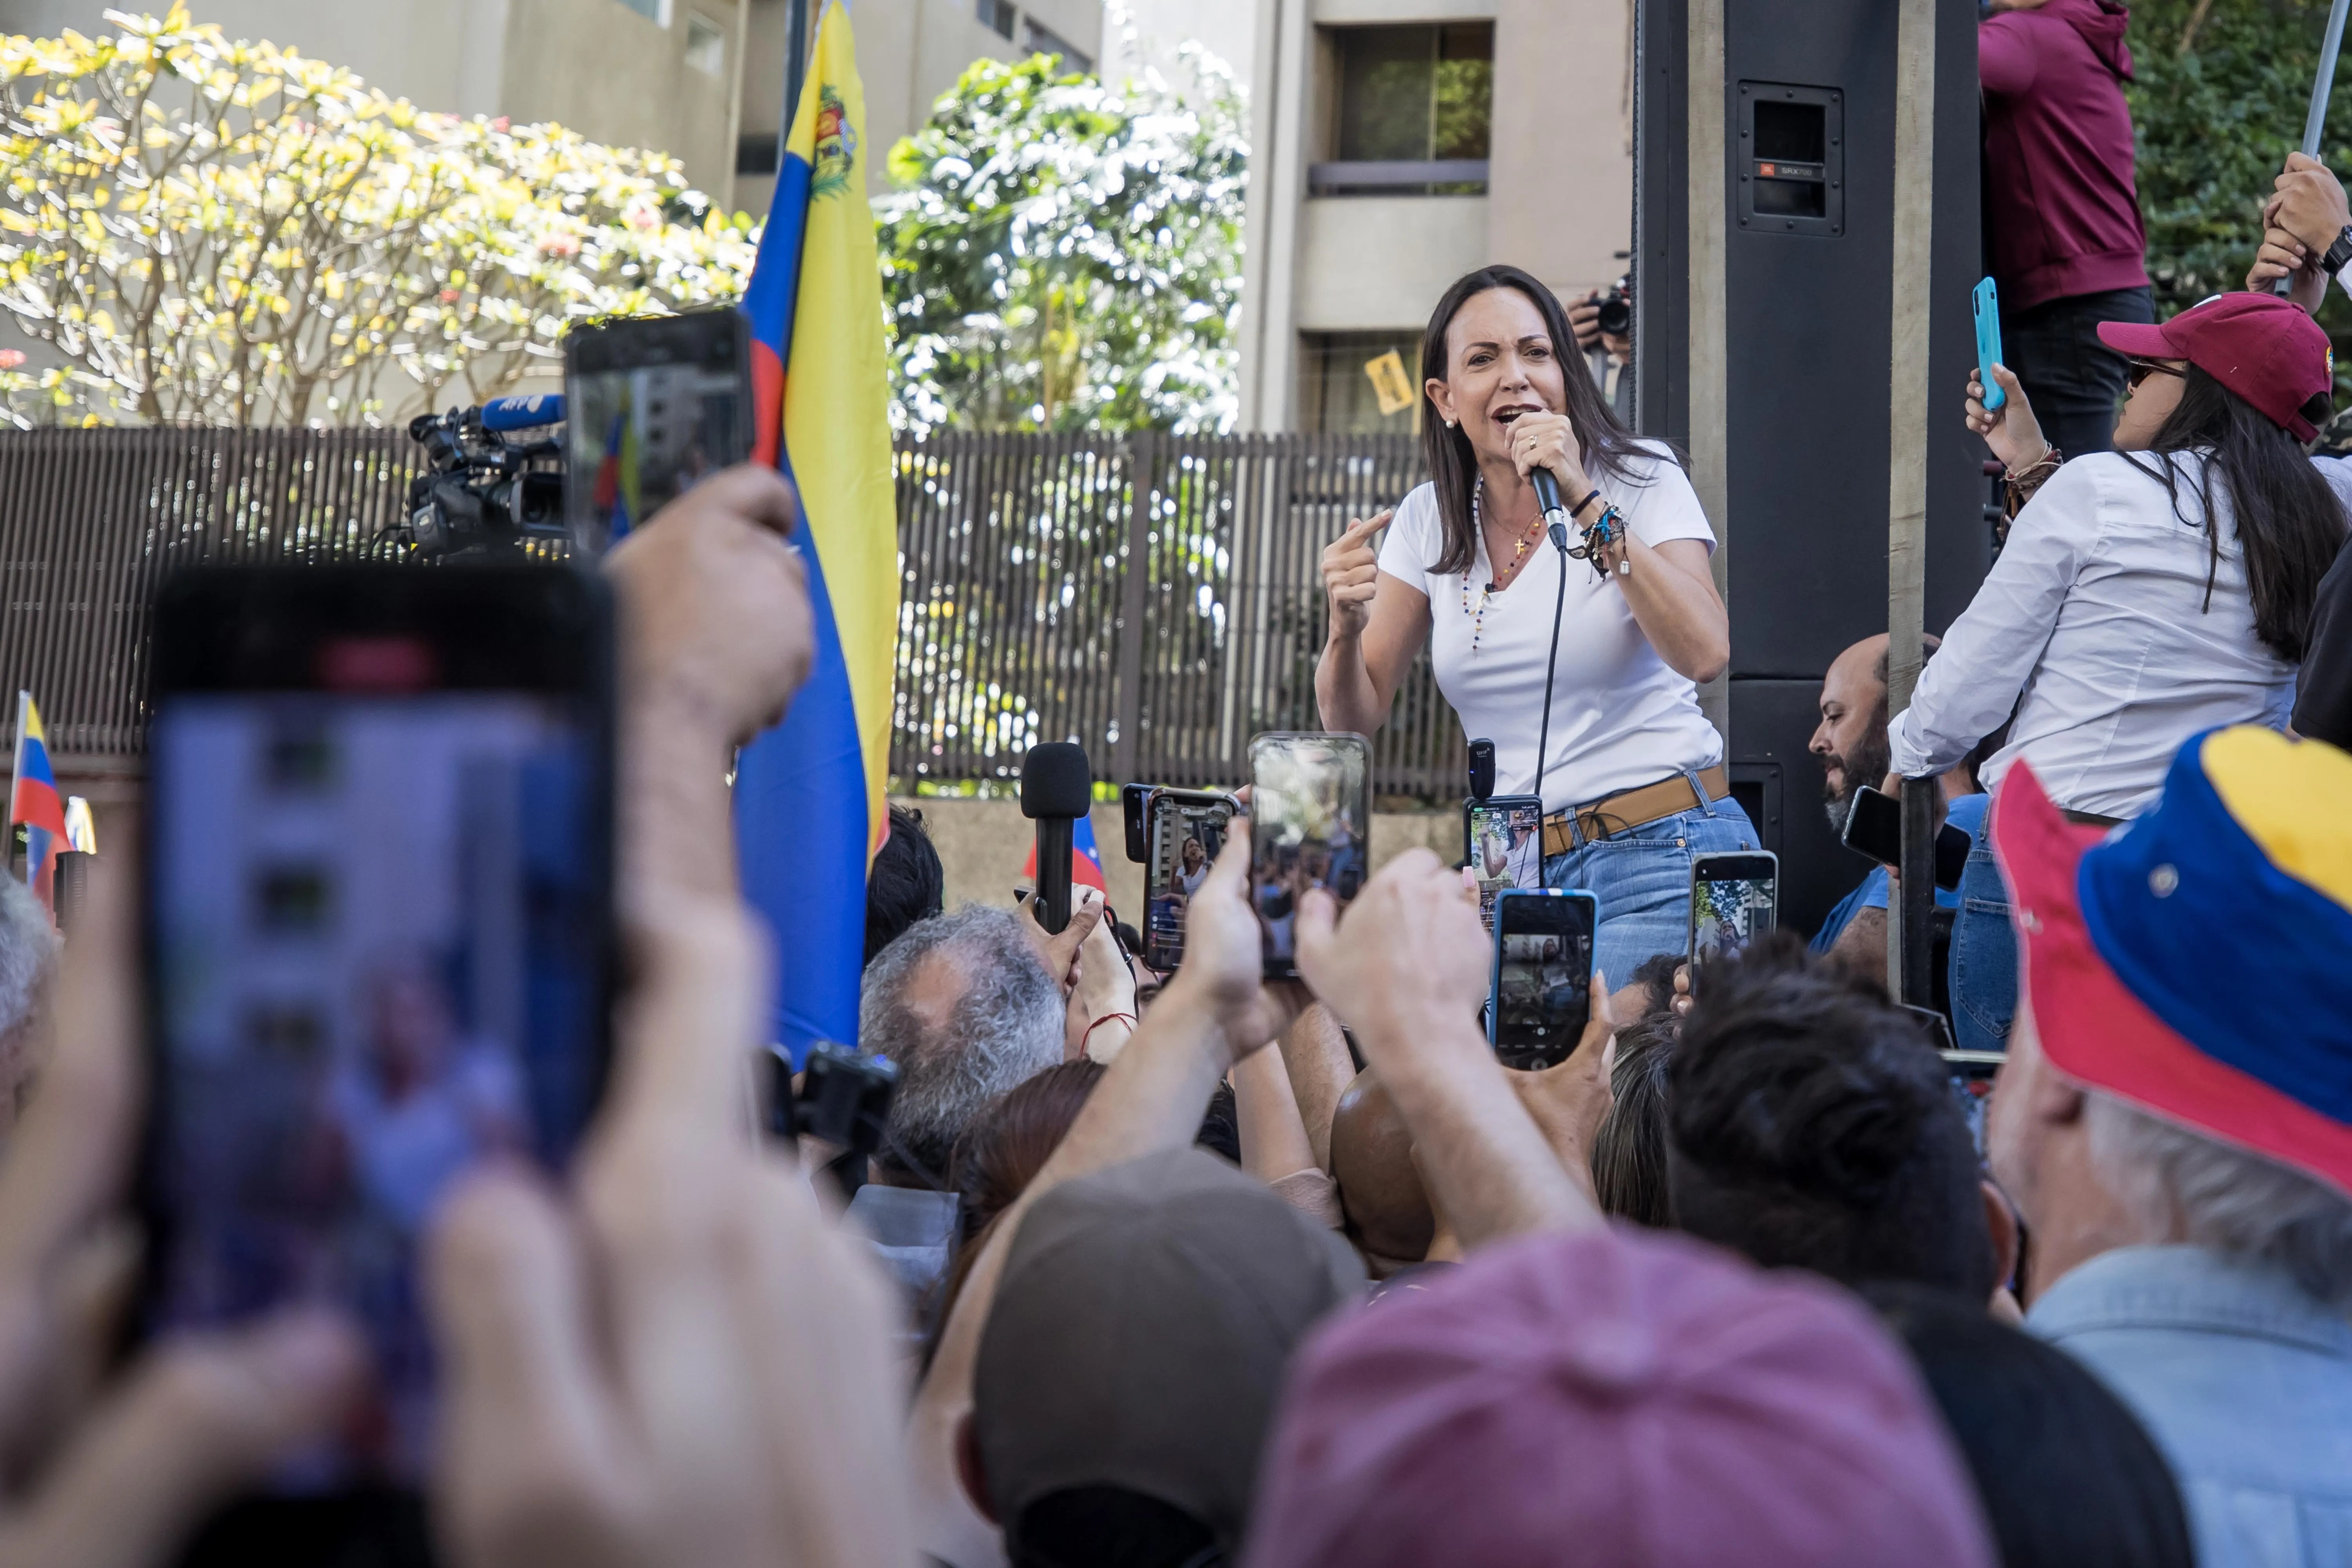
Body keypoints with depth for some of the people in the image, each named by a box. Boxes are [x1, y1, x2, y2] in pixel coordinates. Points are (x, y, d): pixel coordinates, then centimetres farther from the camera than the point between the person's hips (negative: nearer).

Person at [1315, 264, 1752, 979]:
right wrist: (1346, 625, -14)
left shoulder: (1641, 479, -3)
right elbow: (1355, 720, 7)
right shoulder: (1429, 521, 8)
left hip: (1664, 851, -4)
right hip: (1517, 869, 4)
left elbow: (1704, 653, -20)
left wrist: (1586, 503, -23)